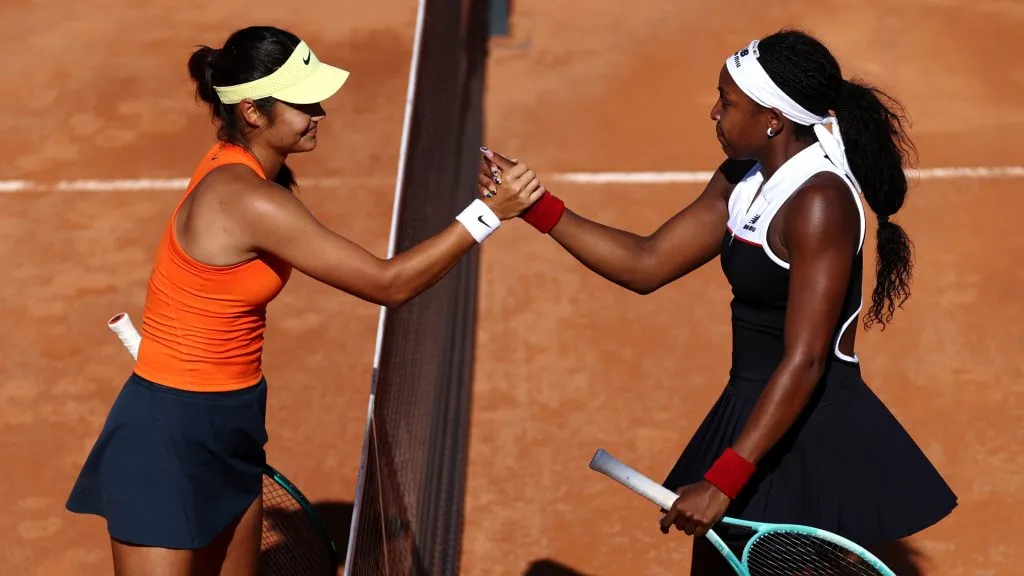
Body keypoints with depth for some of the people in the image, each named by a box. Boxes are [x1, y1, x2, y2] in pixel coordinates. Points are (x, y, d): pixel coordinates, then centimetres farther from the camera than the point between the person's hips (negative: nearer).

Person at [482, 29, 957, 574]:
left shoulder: (819, 203, -22)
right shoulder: (741, 180, 5)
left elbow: (804, 362, -25)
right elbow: (647, 264, 9)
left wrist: (722, 482, -27)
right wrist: (536, 206, 2)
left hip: (814, 439, -9)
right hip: (752, 416, 9)